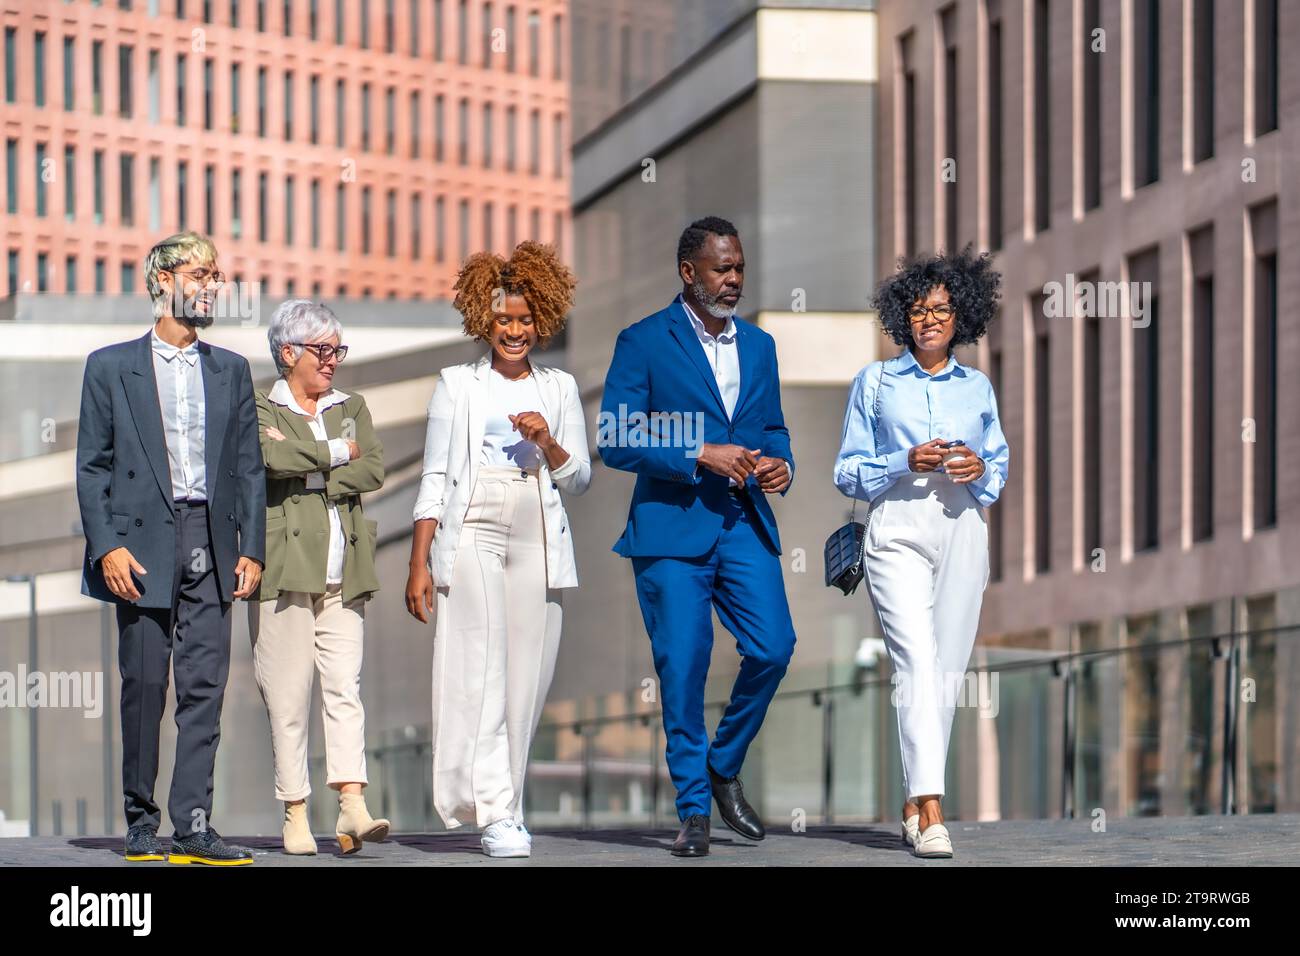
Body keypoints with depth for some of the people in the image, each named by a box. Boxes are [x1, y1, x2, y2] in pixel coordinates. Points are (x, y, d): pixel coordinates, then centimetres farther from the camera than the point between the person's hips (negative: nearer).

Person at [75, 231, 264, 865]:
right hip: (143, 544, -3)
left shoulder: (231, 371, 16)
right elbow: (91, 467, 2)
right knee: (144, 684, -1)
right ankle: (141, 821, 9)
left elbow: (250, 468, 14)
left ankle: (193, 827, -3)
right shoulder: (112, 367, 6)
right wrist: (106, 546, -10)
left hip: (211, 544, 3)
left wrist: (251, 548, 4)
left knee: (205, 688, -3)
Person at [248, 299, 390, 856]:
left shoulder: (351, 408, 19)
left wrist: (311, 476, -6)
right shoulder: (260, 410, 6)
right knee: (288, 695, -3)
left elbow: (373, 470, 3)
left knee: (345, 687, -7)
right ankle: (295, 813, 1)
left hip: (343, 572, 3)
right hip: (284, 568, -3)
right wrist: (336, 452, -4)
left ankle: (352, 805, -16)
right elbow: (274, 455, -15)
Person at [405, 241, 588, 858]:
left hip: (538, 543, 2)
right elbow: (434, 478, 6)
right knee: (480, 673, -13)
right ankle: (496, 814, -18)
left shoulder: (559, 389, 15)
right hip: (471, 536, -2)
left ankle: (504, 807, 10)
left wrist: (548, 444, -7)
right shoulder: (458, 385, 9)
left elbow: (580, 479, 13)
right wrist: (418, 563, -2)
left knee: (525, 678, 0)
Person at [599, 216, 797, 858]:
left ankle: (725, 769, 16)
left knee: (773, 648, -7)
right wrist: (701, 456, -16)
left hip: (744, 523, 4)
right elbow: (615, 442, -8)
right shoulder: (644, 342, -2)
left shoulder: (758, 345, 15)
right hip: (672, 525, -4)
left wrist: (779, 463, 0)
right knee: (682, 665, -4)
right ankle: (694, 809, 5)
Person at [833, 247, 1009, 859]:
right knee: (918, 661, -17)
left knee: (947, 670, 2)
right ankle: (930, 812, -25)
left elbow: (1001, 462, 21)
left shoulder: (977, 387, 16)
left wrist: (982, 469, -2)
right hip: (898, 529, -3)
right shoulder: (875, 382, 10)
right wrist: (905, 463, -9)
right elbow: (848, 470, 8)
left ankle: (915, 803, 13)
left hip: (963, 529, 3)